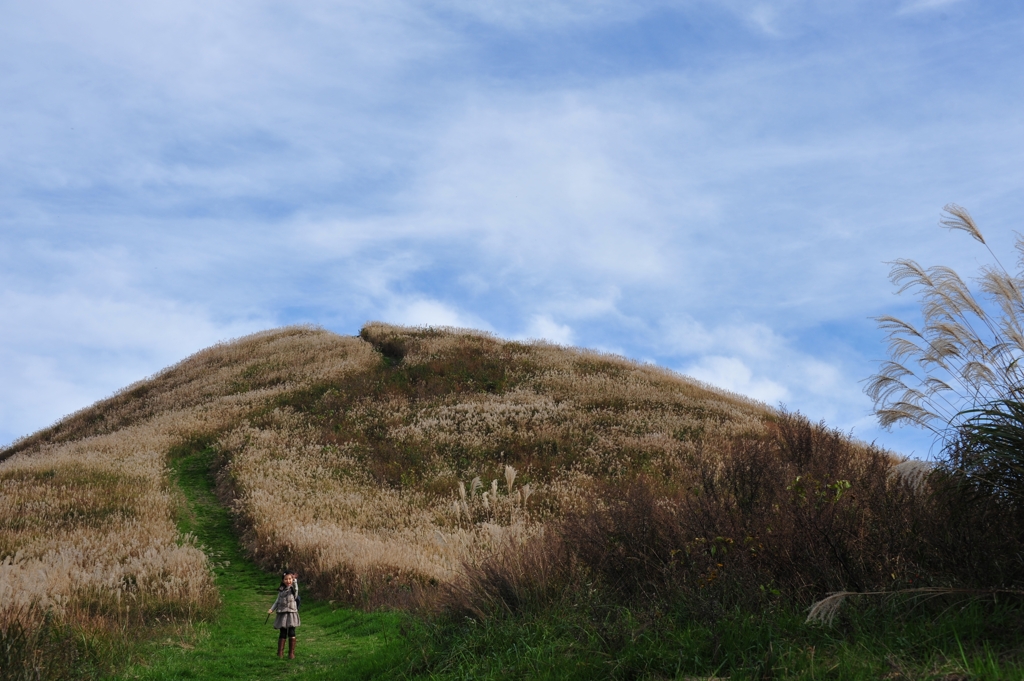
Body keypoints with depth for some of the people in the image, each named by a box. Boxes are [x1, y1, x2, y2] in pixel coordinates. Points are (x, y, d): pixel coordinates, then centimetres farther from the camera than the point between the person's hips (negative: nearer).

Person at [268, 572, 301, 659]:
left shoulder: (293, 589, -1)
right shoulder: (281, 590, 12)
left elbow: (295, 588, -25)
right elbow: (277, 601, 16)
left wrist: (294, 580, -40)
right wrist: (271, 609, 5)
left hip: (291, 613, -3)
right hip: (282, 614, 3)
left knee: (291, 633, -4)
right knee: (282, 634, 4)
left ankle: (291, 653, 4)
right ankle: (280, 653, 12)